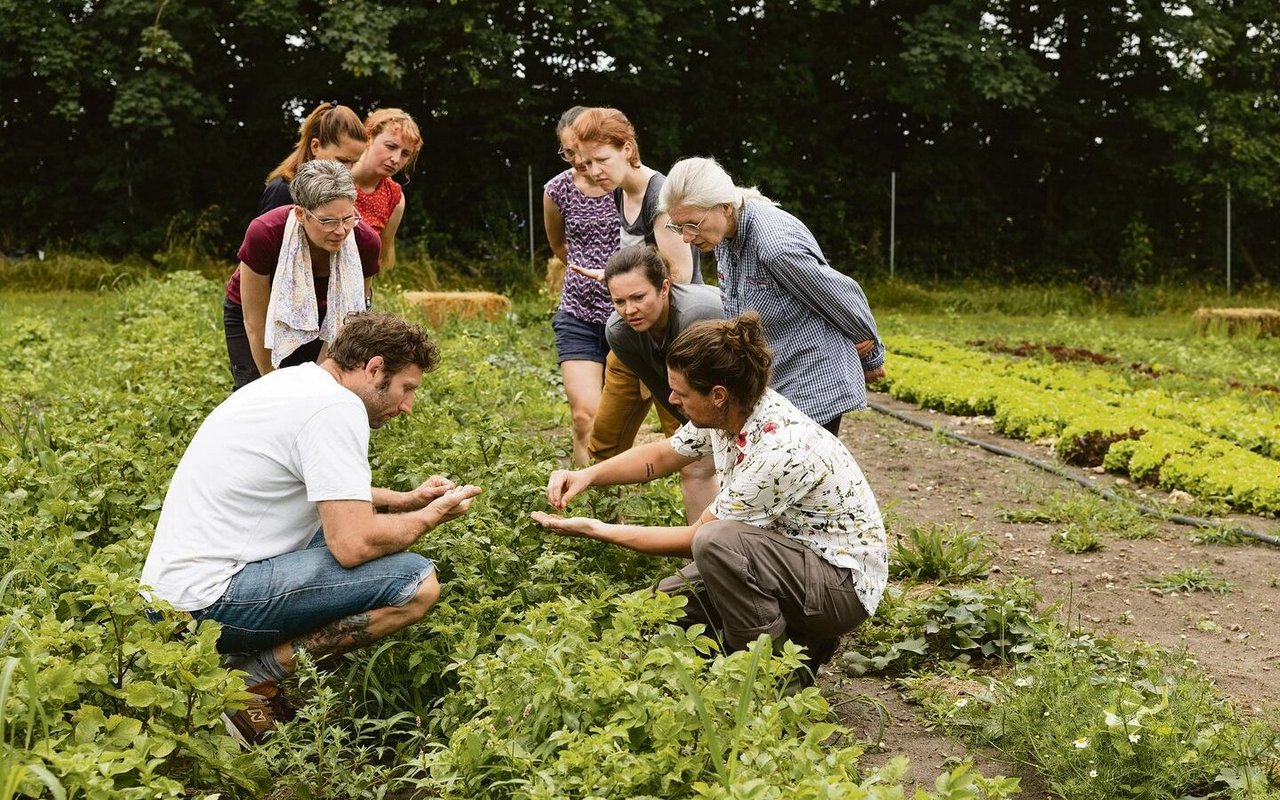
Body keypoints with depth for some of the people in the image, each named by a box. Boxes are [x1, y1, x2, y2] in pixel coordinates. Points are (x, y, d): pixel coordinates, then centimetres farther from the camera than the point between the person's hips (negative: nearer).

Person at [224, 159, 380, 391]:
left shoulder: (364, 243, -29)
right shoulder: (264, 235, -36)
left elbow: (345, 320, -13)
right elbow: (255, 323, -22)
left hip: (316, 315, 2)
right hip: (252, 310, -2)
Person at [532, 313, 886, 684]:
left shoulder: (779, 448, -31)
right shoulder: (729, 411, -7)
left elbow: (695, 538, -21)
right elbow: (662, 455, 12)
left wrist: (598, 530, -16)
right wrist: (587, 475, -3)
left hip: (844, 582, -9)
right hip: (787, 555, 9)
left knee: (715, 542, -31)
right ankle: (801, 639, 13)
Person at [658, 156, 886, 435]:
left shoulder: (776, 246, -28)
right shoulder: (725, 234, -2)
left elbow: (844, 297, -16)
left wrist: (872, 357, 1)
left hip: (814, 385, -8)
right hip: (769, 383, 8)